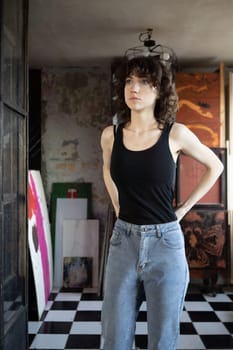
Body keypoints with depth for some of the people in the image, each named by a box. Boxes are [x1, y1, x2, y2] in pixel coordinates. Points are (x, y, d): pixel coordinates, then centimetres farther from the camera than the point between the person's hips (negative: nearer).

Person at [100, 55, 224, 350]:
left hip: (164, 243, -2)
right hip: (123, 241, 2)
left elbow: (215, 166, 9)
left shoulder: (175, 134, -6)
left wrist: (184, 208, 5)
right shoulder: (111, 135, 1)